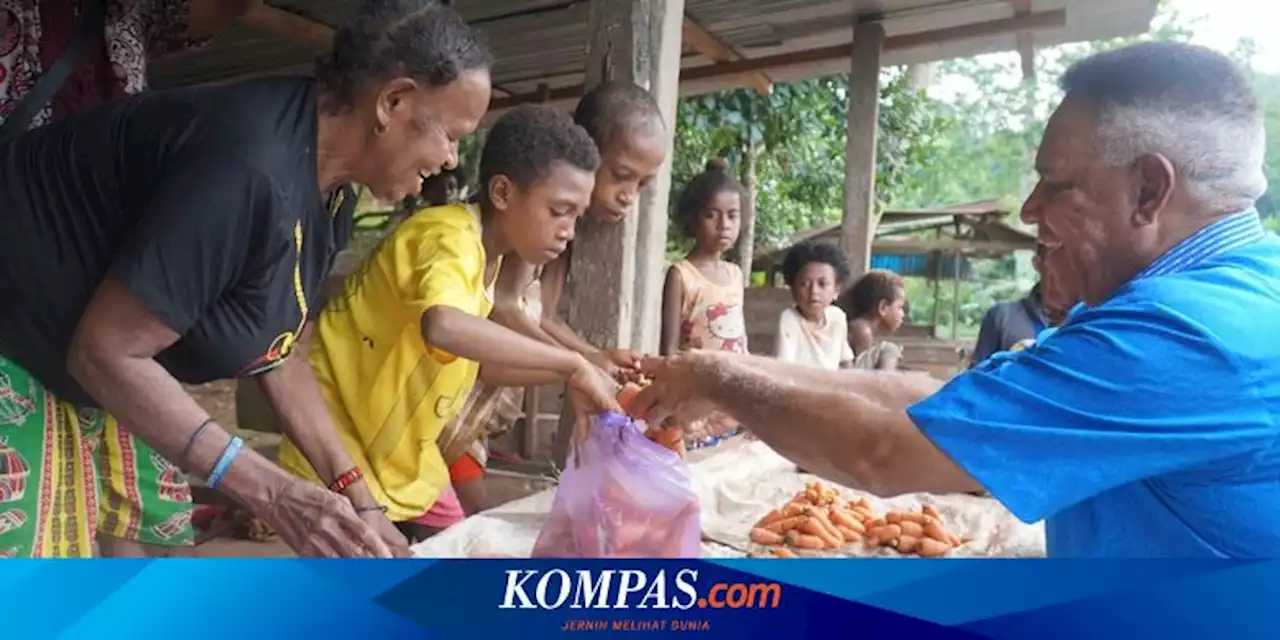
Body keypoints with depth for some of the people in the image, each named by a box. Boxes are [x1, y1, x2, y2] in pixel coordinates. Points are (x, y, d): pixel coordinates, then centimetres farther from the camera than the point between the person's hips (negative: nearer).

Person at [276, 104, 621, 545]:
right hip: (341, 459, -9)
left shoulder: (485, 253, 3)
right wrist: (572, 365, -38)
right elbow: (442, 326, -48)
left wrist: (578, 368, 0)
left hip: (405, 461, 9)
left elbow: (476, 362, 11)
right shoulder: (451, 238, -25)